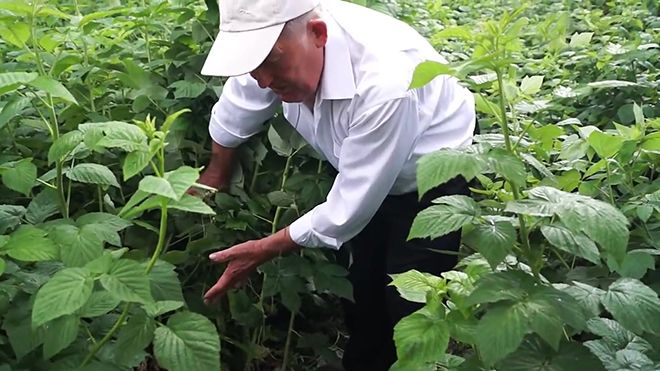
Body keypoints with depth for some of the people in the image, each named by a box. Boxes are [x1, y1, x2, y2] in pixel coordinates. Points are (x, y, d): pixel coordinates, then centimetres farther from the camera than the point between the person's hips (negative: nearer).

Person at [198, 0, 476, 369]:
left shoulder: (386, 82, -41)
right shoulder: (279, 40, -21)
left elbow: (349, 210, -30)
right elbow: (236, 110, 1)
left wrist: (263, 252, -19)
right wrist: (215, 176, 17)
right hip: (362, 174, 6)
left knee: (409, 310, -1)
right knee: (362, 295, 15)